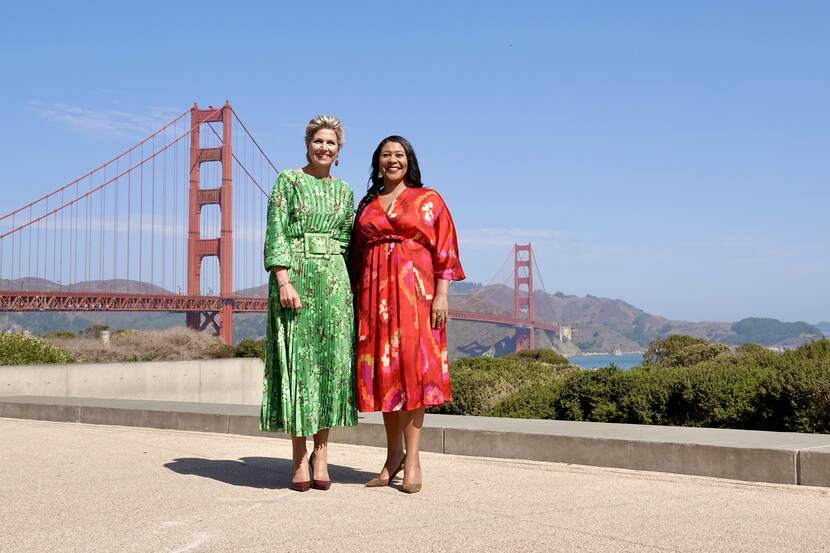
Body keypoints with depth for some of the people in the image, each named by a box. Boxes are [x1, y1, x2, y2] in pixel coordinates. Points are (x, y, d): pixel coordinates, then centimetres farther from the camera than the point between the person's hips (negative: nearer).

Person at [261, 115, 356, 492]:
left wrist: (350, 287, 7)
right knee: (297, 361, -4)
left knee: (332, 362, 0)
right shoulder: (288, 180, 4)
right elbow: (275, 235, -5)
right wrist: (283, 280, -15)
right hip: (295, 276, -4)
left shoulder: (344, 191, 16)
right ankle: (300, 459, 2)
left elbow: (346, 242, 15)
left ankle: (321, 453, 10)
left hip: (334, 281, 4)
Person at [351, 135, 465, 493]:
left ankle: (412, 458, -6)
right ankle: (394, 454, 11)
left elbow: (444, 249, 0)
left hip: (414, 289, -3)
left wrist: (441, 294, -10)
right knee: (382, 370, 3)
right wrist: (356, 297, 7)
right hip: (375, 292, 4)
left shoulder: (428, 200, 7)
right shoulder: (367, 205, 17)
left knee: (413, 366, -8)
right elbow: (357, 254, 16)